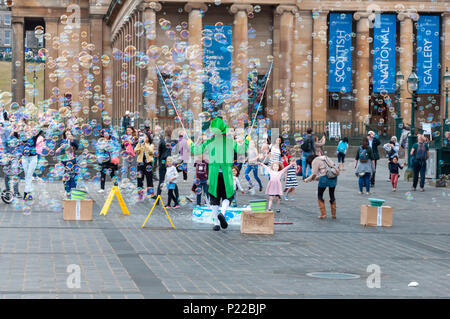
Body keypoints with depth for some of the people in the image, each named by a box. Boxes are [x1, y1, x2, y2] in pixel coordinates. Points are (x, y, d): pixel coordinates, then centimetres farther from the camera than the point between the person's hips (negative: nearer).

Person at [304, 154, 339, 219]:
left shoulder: (315, 161, 1)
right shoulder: (324, 158, 25)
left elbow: (314, 175, -3)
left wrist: (307, 180, 12)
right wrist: (316, 178, 28)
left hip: (325, 177, -7)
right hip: (334, 177, 7)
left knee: (319, 196, 10)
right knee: (332, 195, 20)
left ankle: (323, 214, 5)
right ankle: (333, 214, 21)